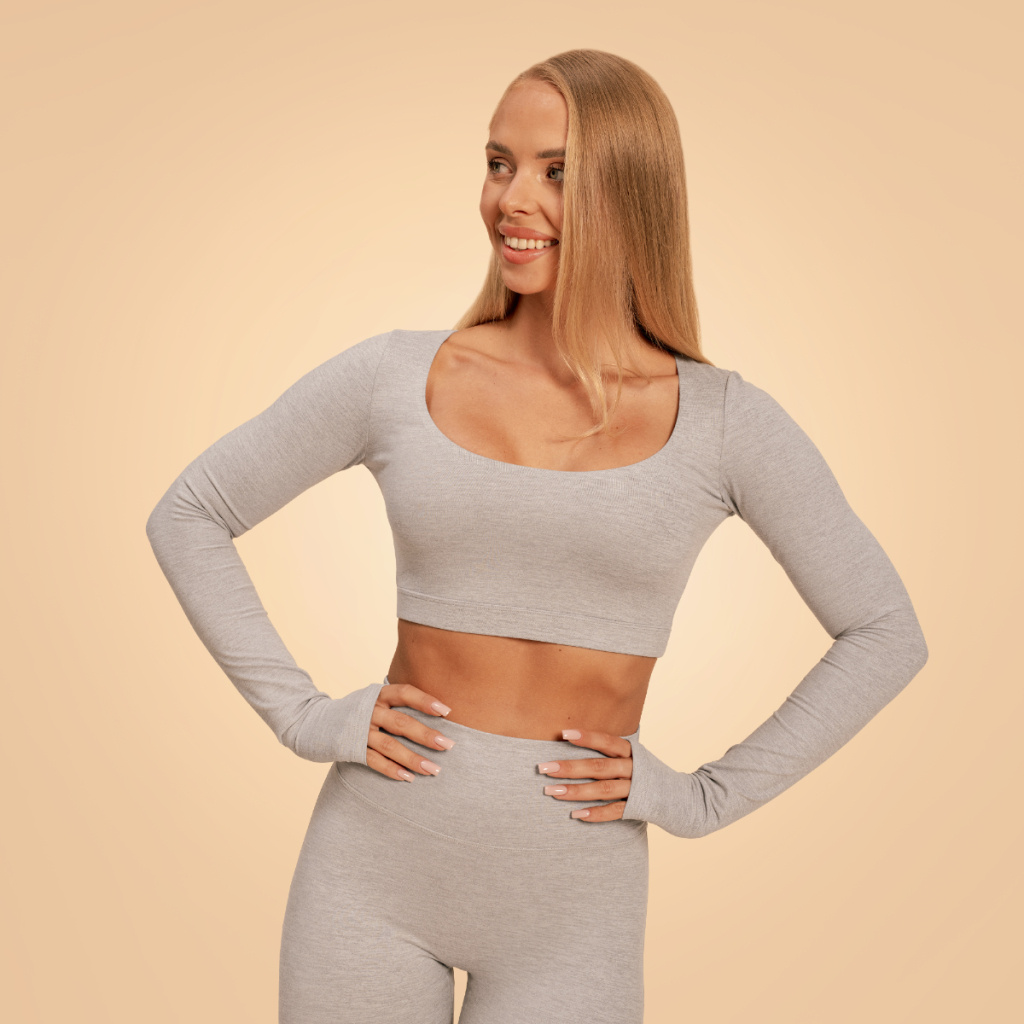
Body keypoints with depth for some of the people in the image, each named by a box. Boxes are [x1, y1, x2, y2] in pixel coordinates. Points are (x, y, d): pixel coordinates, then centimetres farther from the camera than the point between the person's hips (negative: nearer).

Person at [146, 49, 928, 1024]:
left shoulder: (723, 423, -5)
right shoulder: (394, 377, -4)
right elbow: (187, 516, 5)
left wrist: (705, 796, -2)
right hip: (376, 865, 1)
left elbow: (884, 632, 2)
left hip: (574, 900, 0)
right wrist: (300, 713, -3)